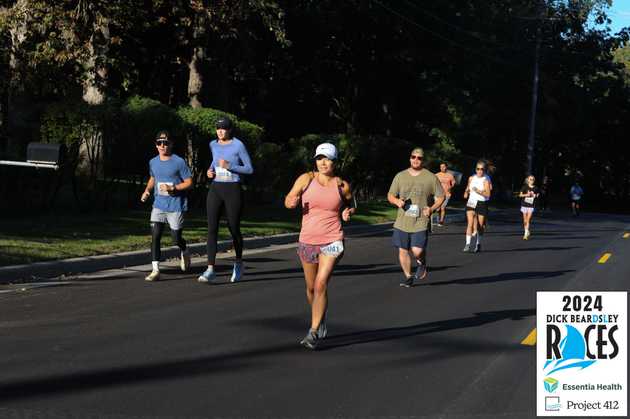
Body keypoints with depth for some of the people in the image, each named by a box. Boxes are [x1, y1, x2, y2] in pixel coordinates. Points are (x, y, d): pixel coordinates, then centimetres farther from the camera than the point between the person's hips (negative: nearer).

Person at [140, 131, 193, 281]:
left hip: (176, 206, -4)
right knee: (155, 236, -8)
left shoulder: (179, 162, -10)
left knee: (176, 238, 3)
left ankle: (184, 252, 40)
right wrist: (147, 190, 6)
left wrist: (173, 188, -21)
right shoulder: (153, 162, 6)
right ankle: (155, 271, -7)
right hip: (158, 205, 4)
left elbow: (189, 182, -8)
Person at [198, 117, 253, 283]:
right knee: (212, 229, -9)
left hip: (233, 190, -4)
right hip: (215, 190, 4)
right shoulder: (213, 144, 8)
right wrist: (210, 170, 7)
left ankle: (238, 263, 33)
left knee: (234, 229, 7)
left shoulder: (238, 145, -9)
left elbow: (250, 169, -8)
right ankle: (210, 270, -12)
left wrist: (229, 166, -20)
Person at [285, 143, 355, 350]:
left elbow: (349, 205, 17)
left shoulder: (342, 186, -1)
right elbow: (288, 201, 2)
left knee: (321, 285, -18)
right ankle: (321, 324, 40)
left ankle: (314, 332, -12)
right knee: (311, 288, 14)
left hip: (332, 241, -2)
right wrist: (291, 202, -21)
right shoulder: (306, 179, -2)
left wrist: (348, 213, -5)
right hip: (307, 241, 3)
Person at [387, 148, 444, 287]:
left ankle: (422, 264, 22)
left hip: (421, 222, -3)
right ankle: (408, 276, 24)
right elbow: (390, 195, 12)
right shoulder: (400, 176, 7)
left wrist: (432, 208, -10)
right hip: (402, 222, 3)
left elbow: (440, 197, 7)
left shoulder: (431, 177, 1)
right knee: (402, 250, 5)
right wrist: (396, 201, -11)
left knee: (417, 251, -13)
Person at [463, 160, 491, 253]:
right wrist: (466, 192, 4)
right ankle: (468, 244, -14)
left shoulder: (486, 180, -8)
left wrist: (478, 191, -29)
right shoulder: (471, 178, 7)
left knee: (480, 226, 7)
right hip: (471, 202, 2)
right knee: (470, 223, -13)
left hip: (482, 203, -2)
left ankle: (478, 243, 28)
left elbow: (487, 194, -17)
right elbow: (467, 188, 25)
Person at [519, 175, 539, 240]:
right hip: (524, 205, 1)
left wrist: (535, 195, -7)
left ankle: (526, 234, -11)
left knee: (528, 220, -10)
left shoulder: (536, 188, 2)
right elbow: (520, 195, 0)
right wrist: (526, 195, -16)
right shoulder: (525, 187, -1)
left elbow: (538, 195, 15)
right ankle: (527, 232, 26)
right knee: (525, 220, 7)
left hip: (531, 206, -1)